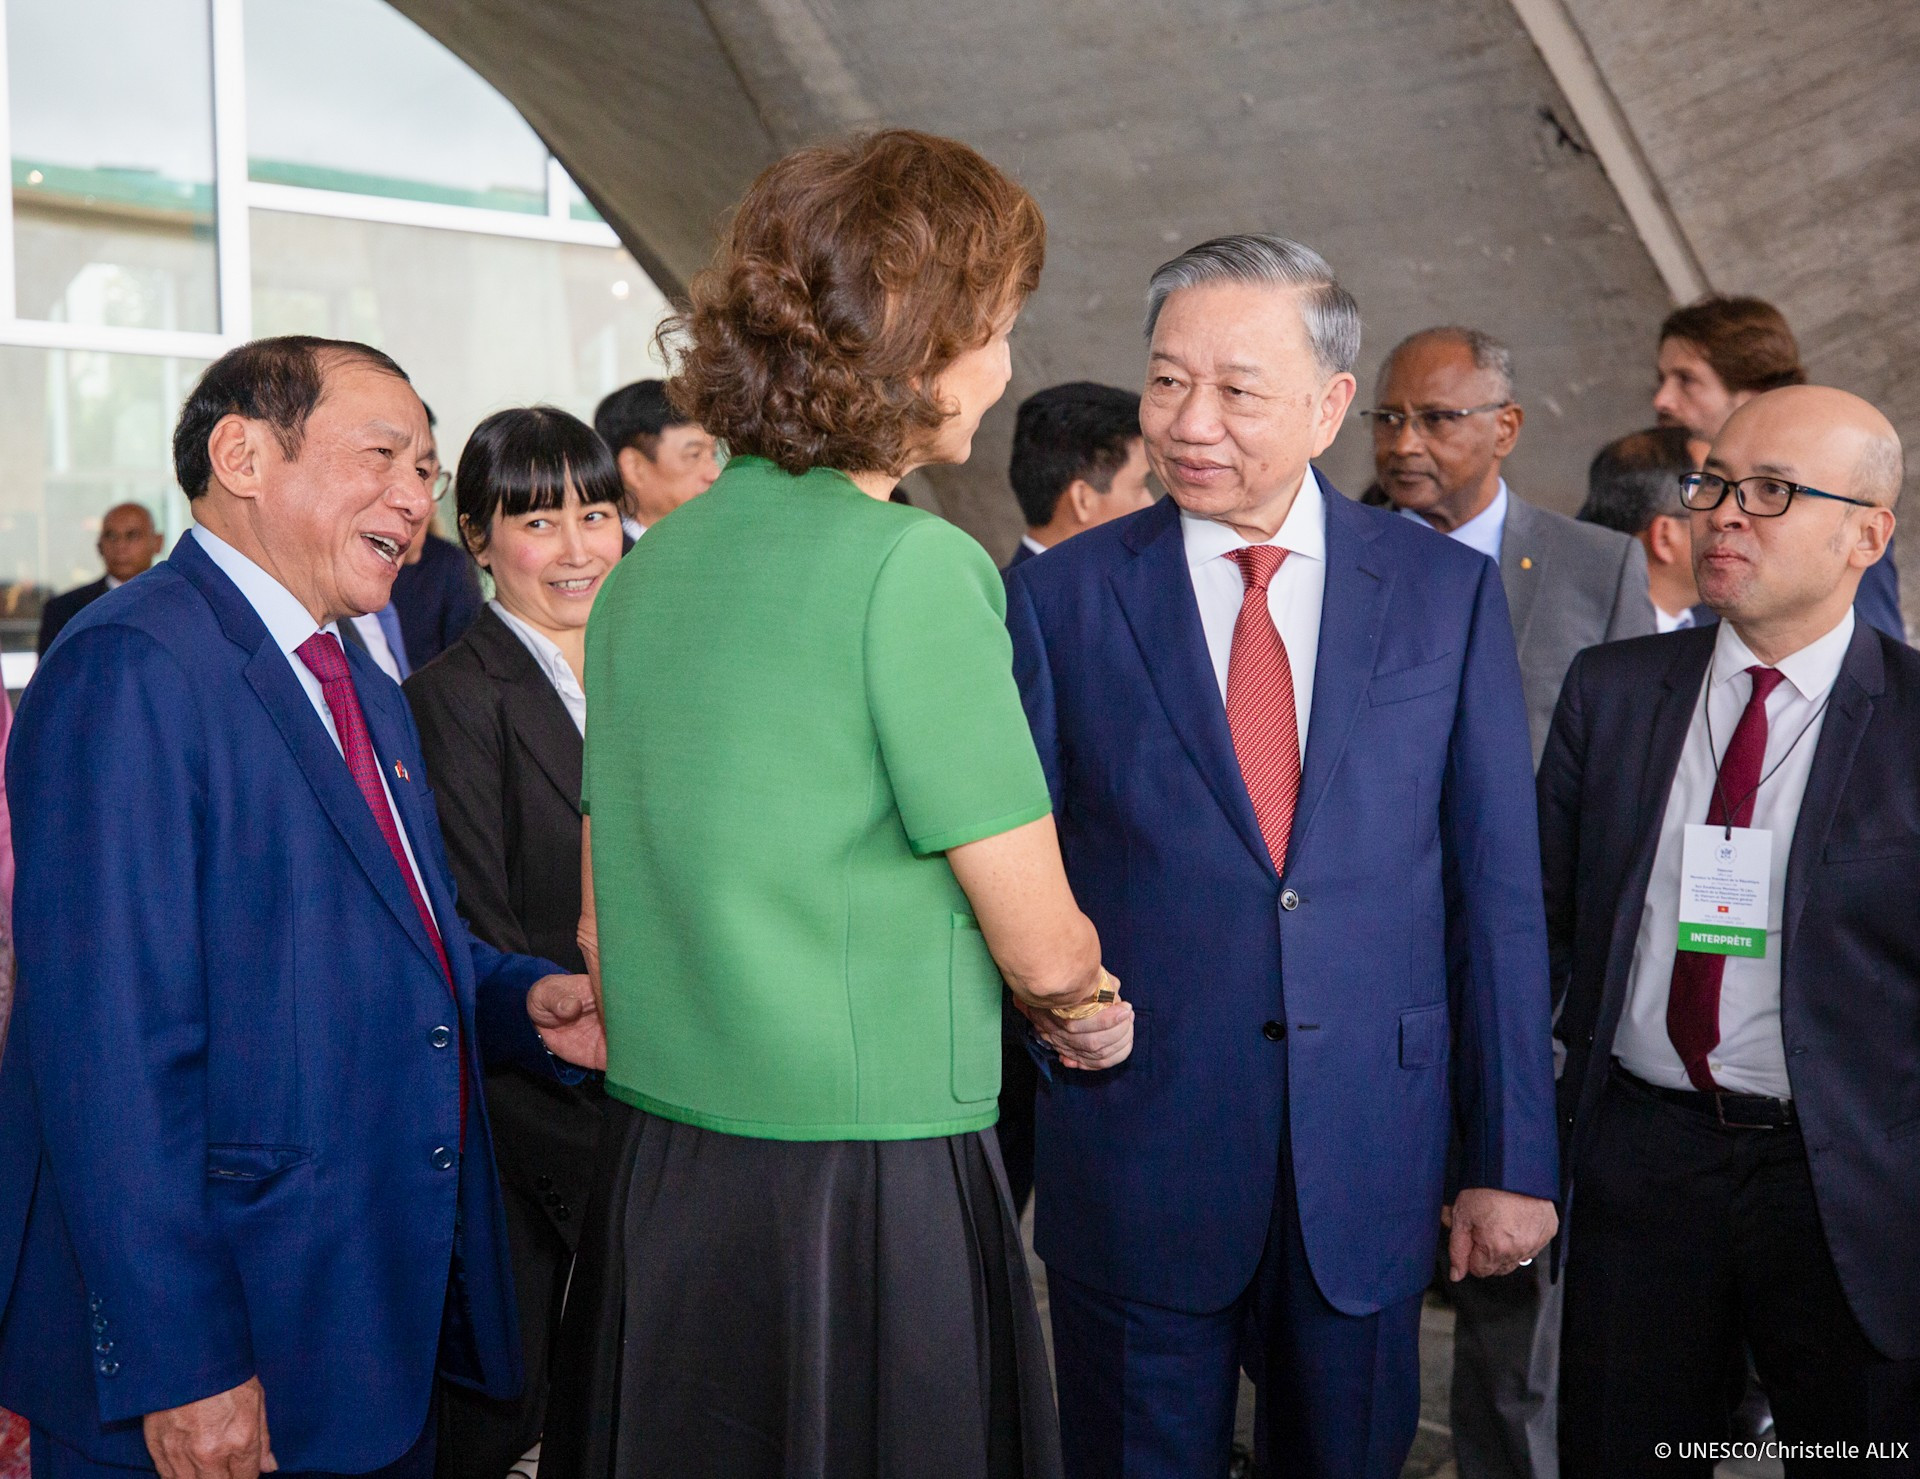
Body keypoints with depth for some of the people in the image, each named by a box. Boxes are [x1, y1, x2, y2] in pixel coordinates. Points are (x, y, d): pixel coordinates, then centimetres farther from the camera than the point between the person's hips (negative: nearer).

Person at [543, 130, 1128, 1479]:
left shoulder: (646, 567, 7)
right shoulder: (914, 566, -15)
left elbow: (605, 928, 12)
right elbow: (1041, 945, -11)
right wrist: (1084, 1009, 10)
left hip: (654, 1164, 8)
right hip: (864, 1184, -7)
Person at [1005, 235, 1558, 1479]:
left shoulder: (1448, 592, 0)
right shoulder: (1061, 596, -3)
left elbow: (1497, 884, 1)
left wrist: (1514, 1157, 1)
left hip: (1372, 1152, 1)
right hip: (1135, 1155, -1)